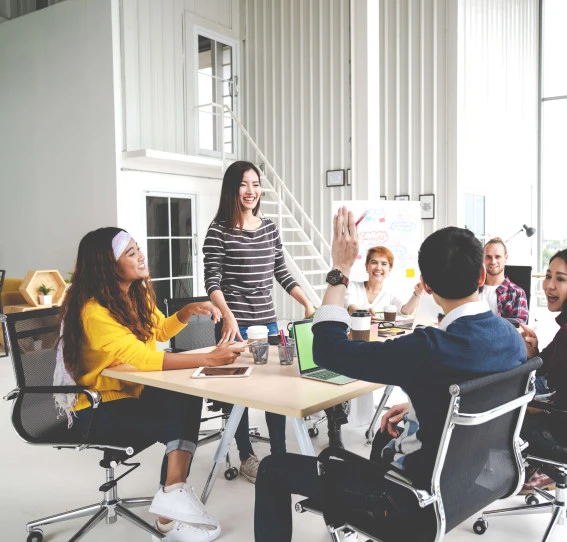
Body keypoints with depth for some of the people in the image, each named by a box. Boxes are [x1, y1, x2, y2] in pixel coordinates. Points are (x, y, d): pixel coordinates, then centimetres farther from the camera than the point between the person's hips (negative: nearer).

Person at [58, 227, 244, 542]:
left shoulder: (137, 293, 3)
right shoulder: (94, 310, -24)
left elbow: (159, 330, 20)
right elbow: (141, 359, -35)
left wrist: (188, 311, 0)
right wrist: (209, 359, -40)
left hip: (133, 392, 7)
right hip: (97, 409, -7)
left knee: (188, 399, -21)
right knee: (180, 421, -23)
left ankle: (173, 494, -22)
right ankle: (173, 500, -10)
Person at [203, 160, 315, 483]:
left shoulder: (270, 228, 9)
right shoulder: (219, 230, -7)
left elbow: (282, 274, 13)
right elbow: (213, 281, -11)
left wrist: (308, 304, 6)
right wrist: (228, 316, -24)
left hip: (268, 322, 5)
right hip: (236, 325, -5)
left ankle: (279, 454, 24)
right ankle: (246, 457, 20)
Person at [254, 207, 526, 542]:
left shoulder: (432, 348, -33)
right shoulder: (513, 337, -9)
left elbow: (327, 350, -26)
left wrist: (340, 271, -21)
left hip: (419, 496, -8)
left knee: (273, 469, 3)